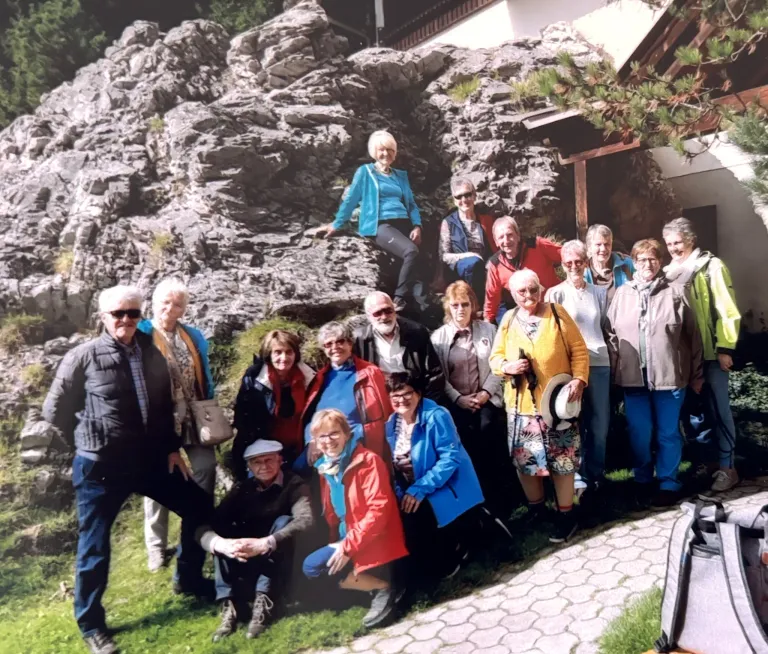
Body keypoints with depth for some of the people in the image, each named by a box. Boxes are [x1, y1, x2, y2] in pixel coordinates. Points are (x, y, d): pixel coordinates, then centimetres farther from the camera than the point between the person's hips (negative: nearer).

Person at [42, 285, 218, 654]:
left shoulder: (152, 355, 5)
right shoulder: (84, 356, -8)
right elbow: (55, 410, 0)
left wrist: (171, 448, 8)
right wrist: (92, 442, 4)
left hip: (149, 459, 5)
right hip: (100, 467, -5)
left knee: (199, 507, 9)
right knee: (94, 545, 6)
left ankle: (188, 580, 31)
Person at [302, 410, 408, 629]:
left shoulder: (368, 460, -15)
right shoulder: (326, 467, 8)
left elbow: (379, 509, -22)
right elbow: (331, 513, 15)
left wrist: (348, 546, -22)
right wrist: (336, 542, 3)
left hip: (374, 541, -9)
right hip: (346, 540, 9)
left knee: (313, 567, -16)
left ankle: (383, 588, -7)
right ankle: (381, 584, 0)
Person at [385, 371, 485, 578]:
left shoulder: (436, 416, -17)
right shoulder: (392, 423, 2)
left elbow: (450, 458, -23)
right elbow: (391, 464, 5)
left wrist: (419, 489, -28)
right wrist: (400, 491, -14)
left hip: (445, 487, -6)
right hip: (409, 489, 6)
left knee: (416, 515, -27)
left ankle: (447, 560, 3)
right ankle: (422, 565, 11)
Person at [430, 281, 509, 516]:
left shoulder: (488, 330, 10)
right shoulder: (438, 337, 5)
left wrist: (486, 392, -8)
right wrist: (458, 399, -9)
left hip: (487, 398, 1)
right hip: (457, 403, 0)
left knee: (487, 428, -19)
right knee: (468, 441, -15)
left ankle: (498, 500, -5)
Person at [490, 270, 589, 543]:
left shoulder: (557, 313, -1)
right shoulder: (508, 319, 4)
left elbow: (579, 349, 0)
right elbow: (495, 357, 8)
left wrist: (578, 379, -12)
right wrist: (507, 366, -12)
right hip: (521, 404, 3)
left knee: (562, 459, 3)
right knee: (524, 459, 9)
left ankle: (565, 515, 21)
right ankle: (535, 509, 31)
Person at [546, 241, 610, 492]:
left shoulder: (600, 292, 13)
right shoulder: (555, 294, 2)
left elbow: (606, 325, 20)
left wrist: (608, 350, 9)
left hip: (599, 362, 4)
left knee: (600, 423, 7)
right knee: (574, 423, 2)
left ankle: (597, 475, 21)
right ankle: (579, 476, 14)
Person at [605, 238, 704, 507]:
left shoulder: (676, 292, 2)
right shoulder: (622, 293, 7)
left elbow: (692, 335, 3)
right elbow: (611, 334, 7)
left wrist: (696, 374, 3)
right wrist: (614, 370, 2)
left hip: (669, 375, -1)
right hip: (633, 376, 2)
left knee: (668, 433, 8)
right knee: (638, 433, 8)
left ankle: (668, 483, 22)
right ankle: (642, 479, 27)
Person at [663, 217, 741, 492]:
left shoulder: (712, 266, -4)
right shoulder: (669, 272, 12)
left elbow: (727, 310, -9)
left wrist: (725, 349, -13)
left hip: (710, 352, -5)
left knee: (719, 409, 2)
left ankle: (727, 467, 10)